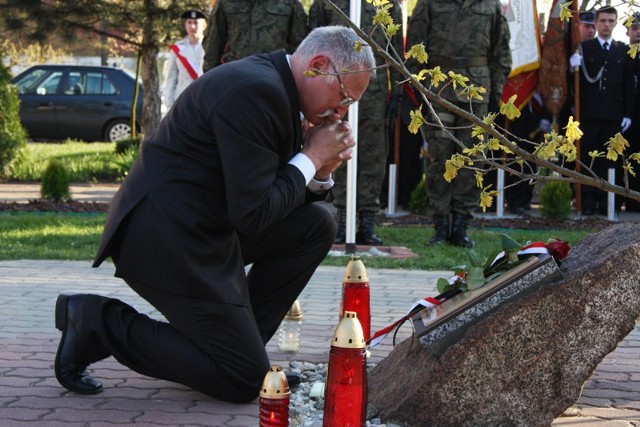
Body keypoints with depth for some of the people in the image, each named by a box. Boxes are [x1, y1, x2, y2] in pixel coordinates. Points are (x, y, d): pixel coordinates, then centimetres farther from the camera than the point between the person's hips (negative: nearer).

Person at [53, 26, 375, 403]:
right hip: (165, 240, -10)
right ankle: (102, 323, -1)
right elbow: (251, 214, -22)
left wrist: (322, 169, -1)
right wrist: (311, 158, -10)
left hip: (203, 225, 10)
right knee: (247, 381, -5)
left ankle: (239, 337, 12)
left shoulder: (275, 87, 11)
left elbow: (285, 197, 18)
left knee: (317, 225, 10)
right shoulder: (253, 91, -21)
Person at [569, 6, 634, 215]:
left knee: (610, 160, 3)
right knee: (587, 158, -2)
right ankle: (587, 202, 1)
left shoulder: (624, 50, 12)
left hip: (614, 115, 2)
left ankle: (607, 202, 7)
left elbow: (628, 85, 10)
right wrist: (572, 67, -18)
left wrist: (628, 114, 3)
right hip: (589, 113, -2)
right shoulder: (584, 48, 7)